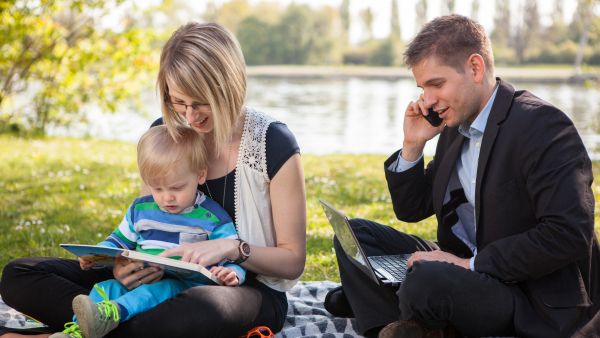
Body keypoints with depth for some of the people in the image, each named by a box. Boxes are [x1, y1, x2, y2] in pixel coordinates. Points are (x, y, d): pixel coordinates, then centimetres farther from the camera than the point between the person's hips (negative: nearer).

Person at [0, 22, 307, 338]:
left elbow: (293, 260, -7)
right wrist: (124, 263, -15)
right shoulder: (165, 133, 2)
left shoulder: (273, 143, -12)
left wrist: (232, 247, -26)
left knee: (199, 309, -46)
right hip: (169, 278, 5)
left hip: (251, 287, -5)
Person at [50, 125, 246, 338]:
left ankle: (112, 314, -58)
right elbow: (119, 241, 26)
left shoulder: (212, 218, 0)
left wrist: (231, 274, -24)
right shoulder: (140, 209, 15)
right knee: (106, 287, -20)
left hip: (184, 284, -5)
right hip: (139, 279, 5)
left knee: (162, 288, -36)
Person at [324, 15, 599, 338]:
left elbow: (569, 235, -25)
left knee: (426, 281, -36)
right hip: (469, 270, 9)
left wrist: (471, 263, -23)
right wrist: (413, 144, 1)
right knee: (355, 234, 4)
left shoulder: (542, 124, -16)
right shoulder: (455, 127, 9)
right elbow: (410, 210, 17)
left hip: (536, 301, -9)